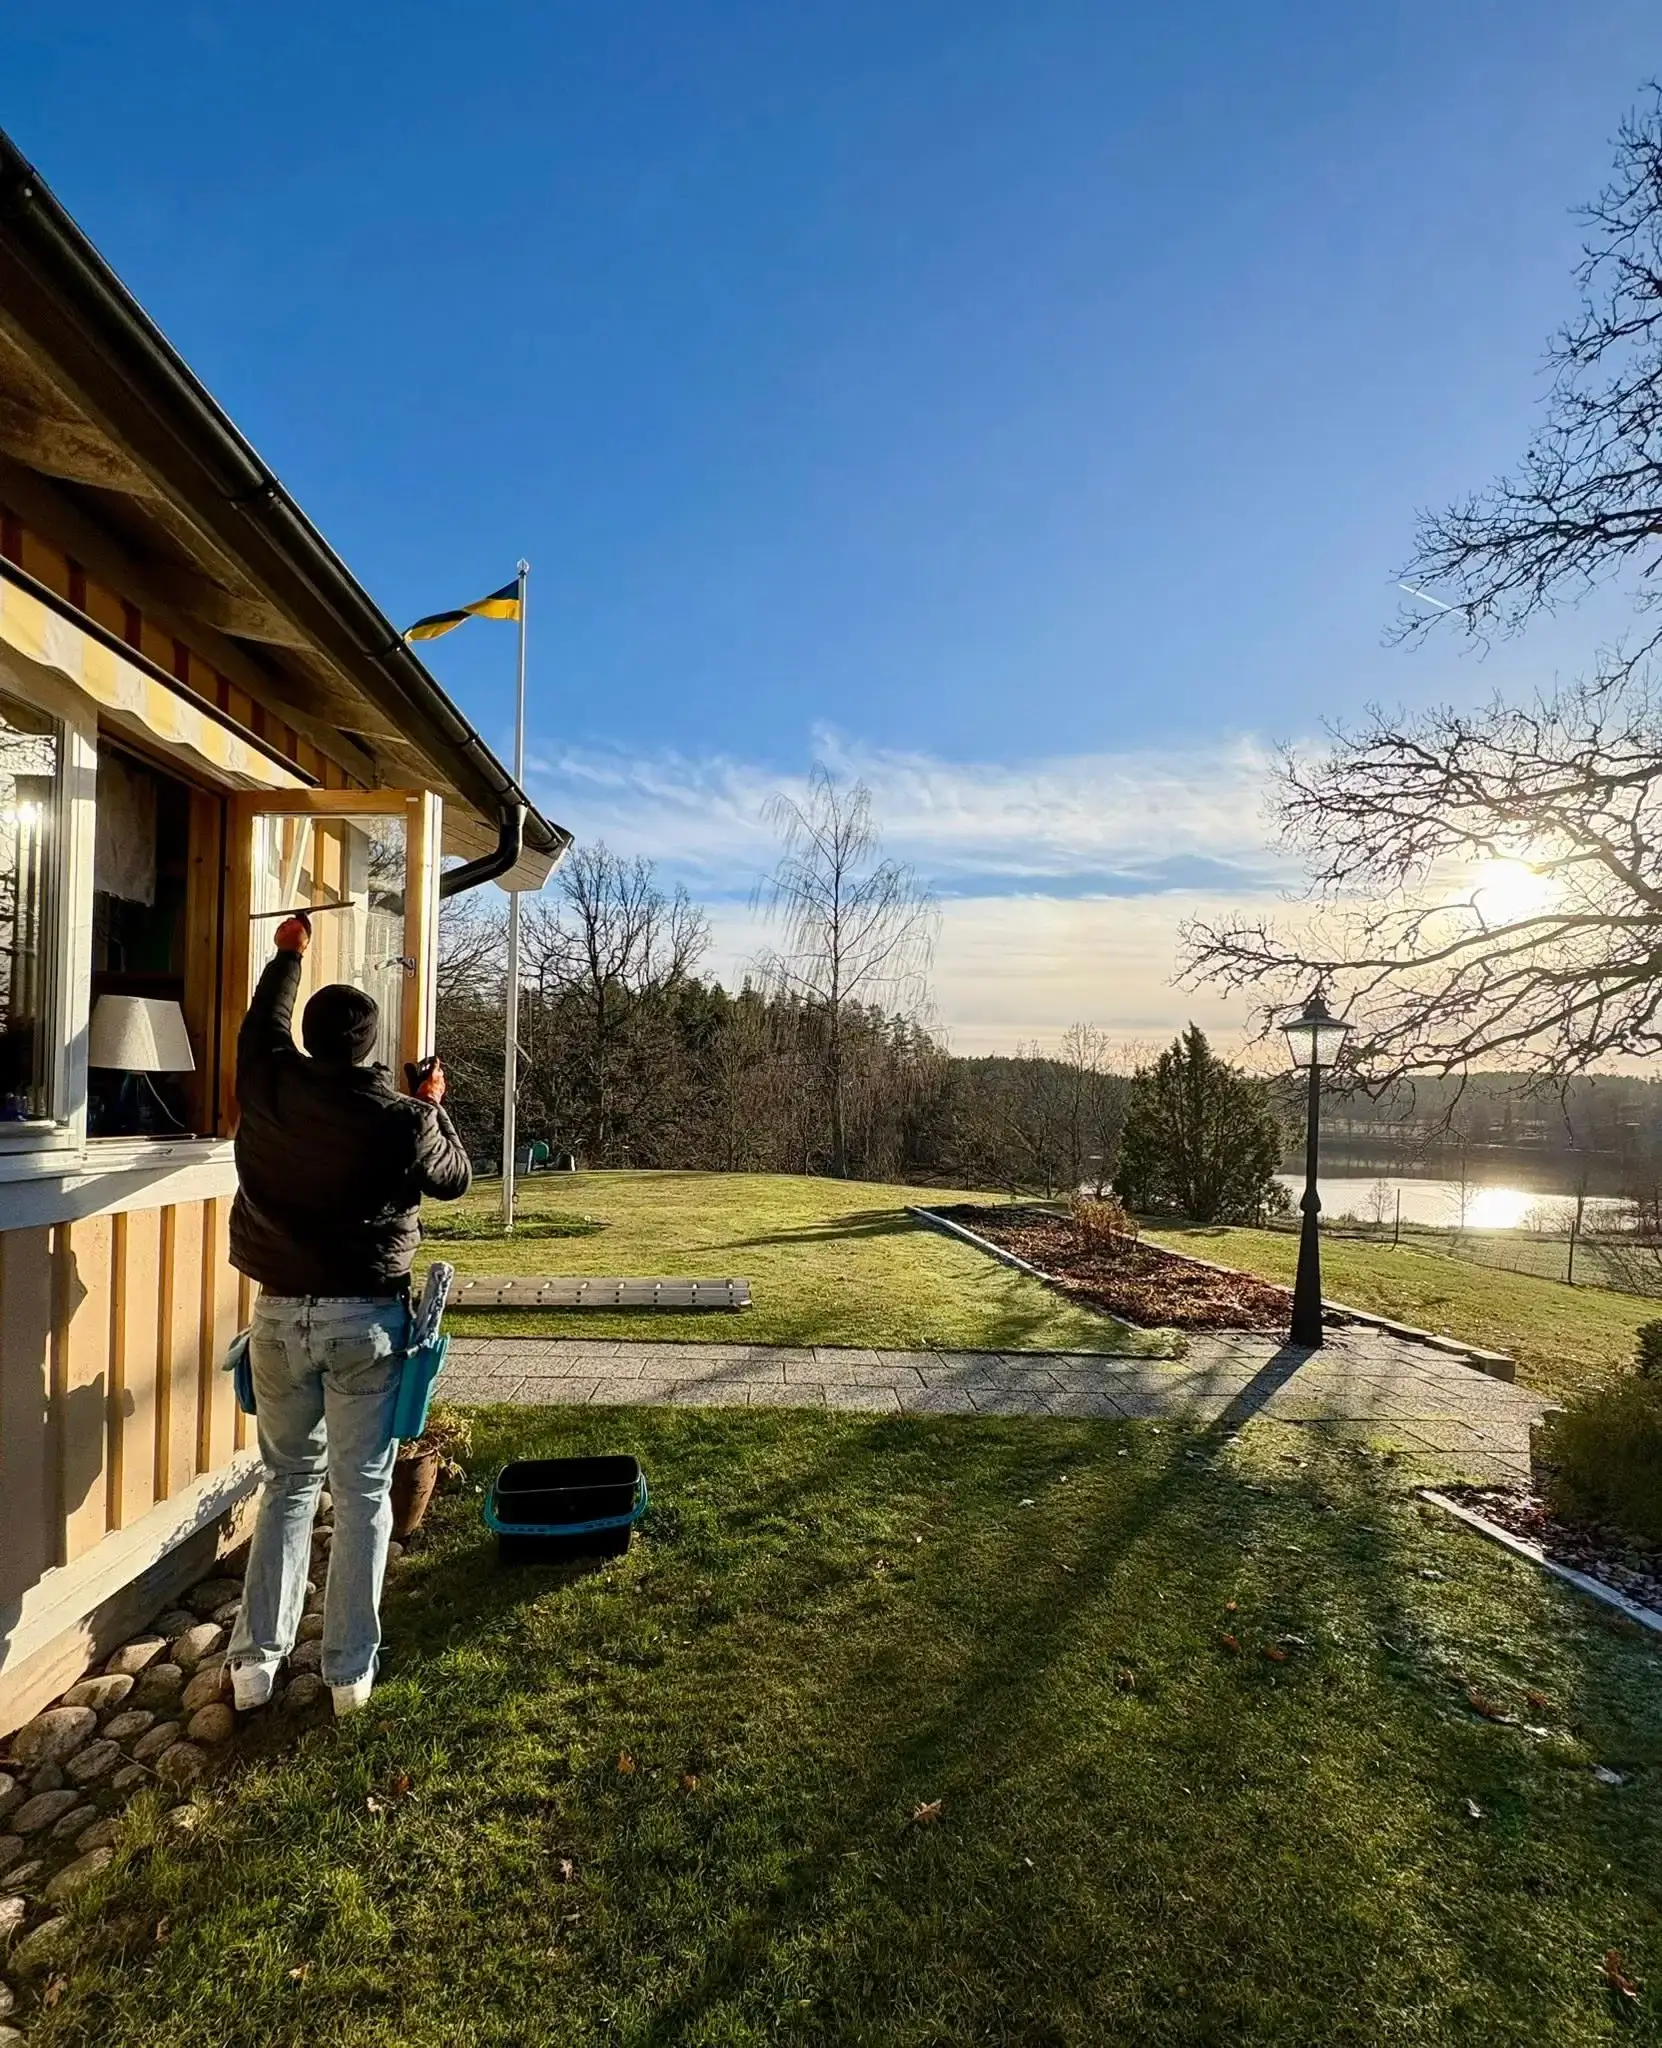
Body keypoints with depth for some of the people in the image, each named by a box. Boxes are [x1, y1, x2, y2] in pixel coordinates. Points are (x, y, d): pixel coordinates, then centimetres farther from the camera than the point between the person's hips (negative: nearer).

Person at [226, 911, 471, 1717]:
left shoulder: (267, 1087, -4)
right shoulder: (401, 1120, -11)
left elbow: (262, 1020, 18)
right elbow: (455, 1176, 7)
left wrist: (288, 953, 33)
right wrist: (433, 1104, 19)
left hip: (280, 1313, 3)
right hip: (366, 1318, -3)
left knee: (287, 1483, 19)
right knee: (362, 1494, 8)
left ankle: (255, 1660, 20)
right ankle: (349, 1671, 15)